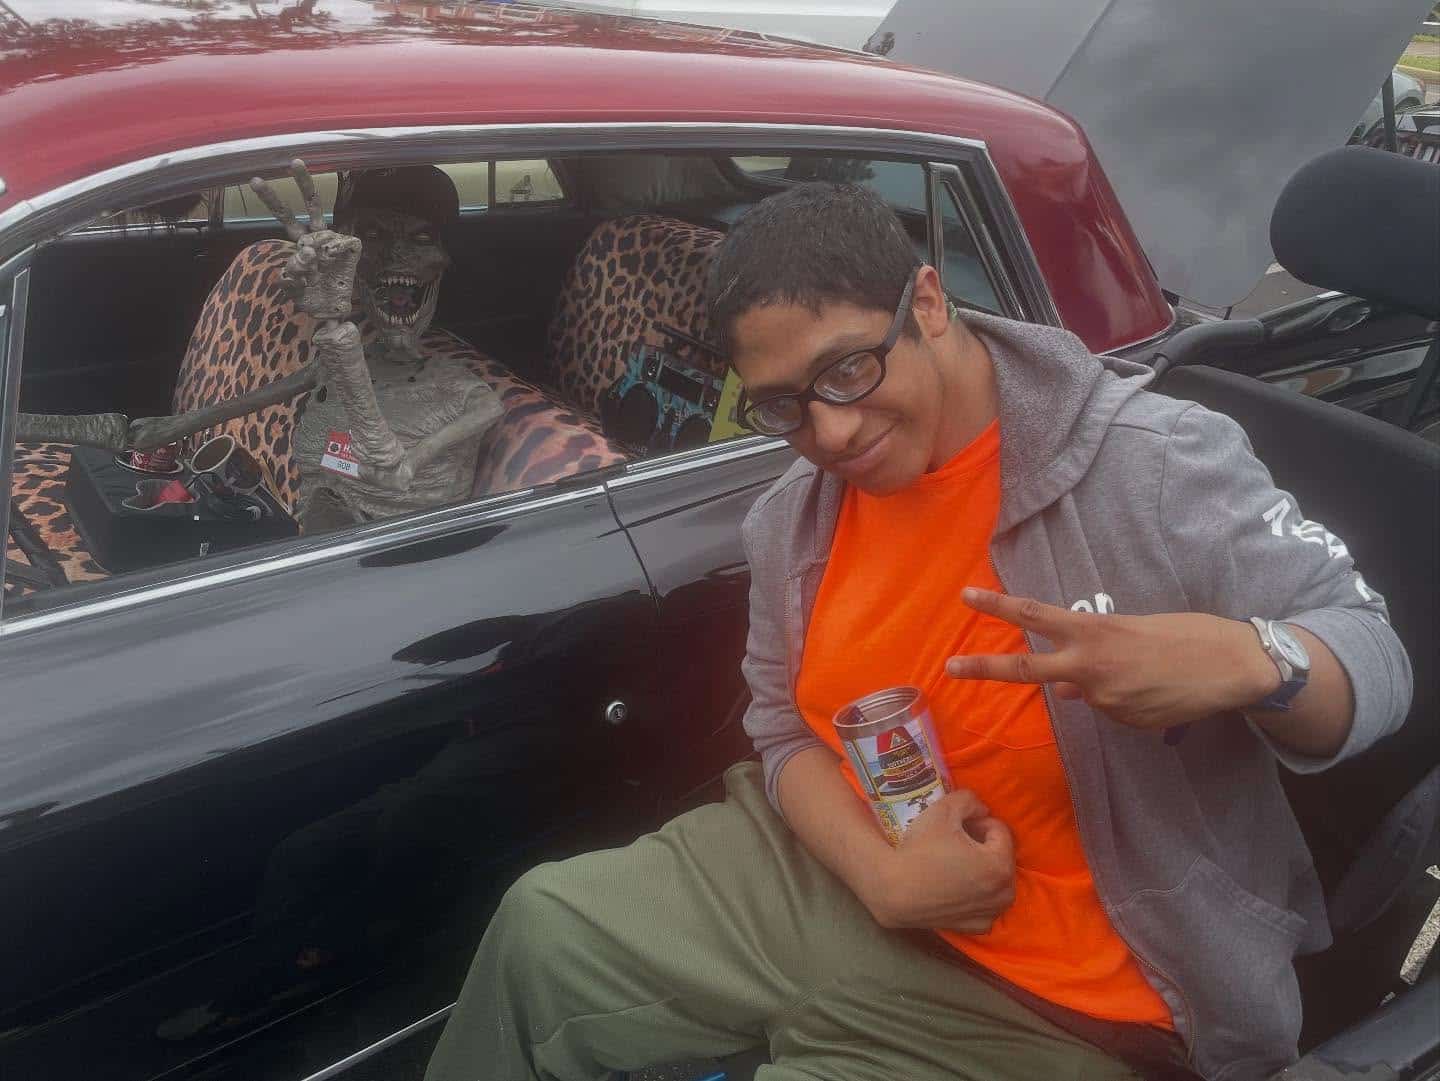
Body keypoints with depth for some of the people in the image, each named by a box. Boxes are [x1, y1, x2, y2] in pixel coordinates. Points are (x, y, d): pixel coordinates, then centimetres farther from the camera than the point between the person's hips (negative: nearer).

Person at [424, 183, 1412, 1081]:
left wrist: (1247, 659, -41)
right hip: (838, 876, 6)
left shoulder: (1159, 462, -20)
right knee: (546, 929, 3)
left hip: (1047, 1001, -5)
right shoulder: (793, 518, 0)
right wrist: (880, 870, -15)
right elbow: (789, 729, 5)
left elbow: (1374, 660, -16)